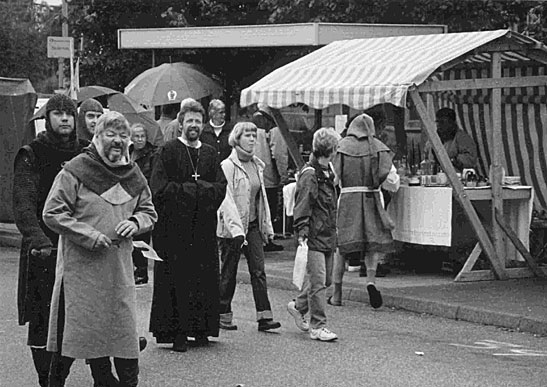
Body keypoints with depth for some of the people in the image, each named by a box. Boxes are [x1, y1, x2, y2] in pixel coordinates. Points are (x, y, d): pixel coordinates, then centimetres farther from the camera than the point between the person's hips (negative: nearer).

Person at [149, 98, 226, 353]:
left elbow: (221, 187, 6)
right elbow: (160, 187, -9)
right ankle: (176, 333, -3)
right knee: (175, 279, -5)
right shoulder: (168, 152, 0)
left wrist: (188, 189, -10)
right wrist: (197, 190, -10)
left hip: (203, 228, 4)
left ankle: (201, 328, 11)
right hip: (174, 227, -4)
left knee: (204, 278, 4)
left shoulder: (210, 154, 14)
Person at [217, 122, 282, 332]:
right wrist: (236, 230, -24)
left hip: (253, 225, 6)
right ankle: (224, 316, 15)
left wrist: (267, 226, 15)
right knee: (228, 273, 4)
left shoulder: (257, 165, 11)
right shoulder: (228, 166, -11)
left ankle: (264, 317, -7)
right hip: (231, 227, -6)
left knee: (258, 270, -3)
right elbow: (227, 200, -17)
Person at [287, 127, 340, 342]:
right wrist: (302, 233, -22)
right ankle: (318, 327, -3)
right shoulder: (309, 175, -13)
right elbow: (302, 207, -16)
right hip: (314, 236, -9)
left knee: (325, 279, 13)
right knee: (318, 281, -8)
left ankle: (299, 306, 33)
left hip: (327, 236, 9)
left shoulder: (327, 173, 14)